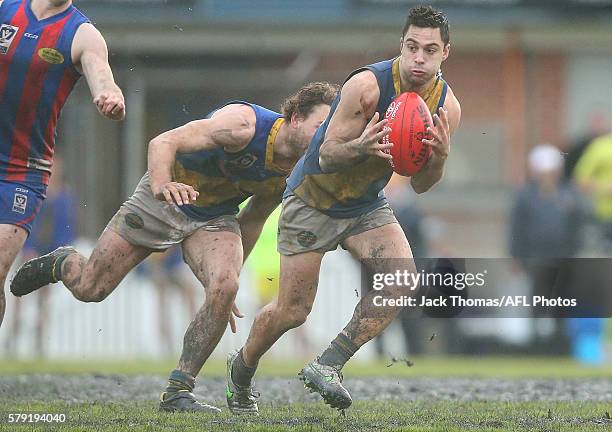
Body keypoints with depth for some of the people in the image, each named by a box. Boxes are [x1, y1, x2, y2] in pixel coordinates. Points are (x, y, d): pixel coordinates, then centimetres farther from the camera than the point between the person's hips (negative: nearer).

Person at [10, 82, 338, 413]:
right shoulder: (242, 124, -30)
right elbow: (163, 142, -35)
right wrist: (162, 184, -56)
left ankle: (177, 392, -15)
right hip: (162, 200, -4)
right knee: (89, 289, 0)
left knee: (224, 288, -26)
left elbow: (252, 220, 7)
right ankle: (60, 263, 39)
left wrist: (227, 282, 12)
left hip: (215, 218, 4)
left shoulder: (291, 174, -10)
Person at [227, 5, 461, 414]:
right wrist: (360, 147, -45)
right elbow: (326, 156, -23)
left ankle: (327, 366, -14)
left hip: (367, 205, 5)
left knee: (403, 280, -22)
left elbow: (419, 184, -4)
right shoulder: (367, 85, -28)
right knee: (292, 311, -2)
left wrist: (440, 157, -25)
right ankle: (241, 370, 28)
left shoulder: (446, 106, -11)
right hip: (313, 199, -5)